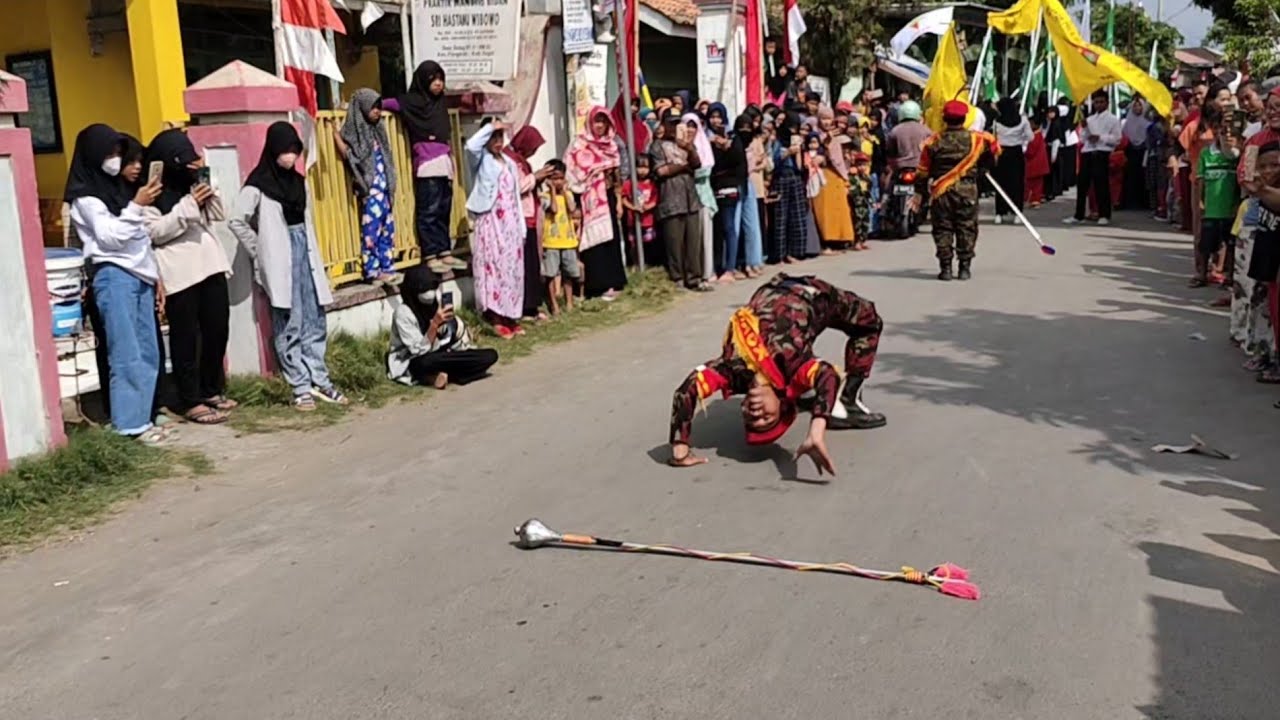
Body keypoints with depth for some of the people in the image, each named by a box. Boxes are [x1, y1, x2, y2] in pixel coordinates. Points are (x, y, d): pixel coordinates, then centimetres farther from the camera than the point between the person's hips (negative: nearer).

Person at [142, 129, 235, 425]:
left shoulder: (192, 181, 14)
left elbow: (219, 214, 12)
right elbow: (155, 232, -14)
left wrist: (207, 185, -2)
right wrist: (188, 206, -18)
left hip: (210, 264, 7)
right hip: (179, 272, -7)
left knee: (217, 329, 11)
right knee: (186, 337, -2)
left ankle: (213, 390, 26)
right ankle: (191, 402, 4)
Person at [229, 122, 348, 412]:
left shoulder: (299, 181, 12)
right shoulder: (258, 184, -7)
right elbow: (236, 221, -8)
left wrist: (313, 256, 10)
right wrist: (260, 252, -3)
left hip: (305, 255, 6)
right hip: (280, 263, -6)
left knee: (315, 322, 7)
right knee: (289, 327, -3)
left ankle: (319, 381, 15)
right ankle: (301, 389, 0)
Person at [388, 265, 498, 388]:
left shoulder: (437, 299, -4)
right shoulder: (403, 313, -19)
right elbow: (420, 351, -23)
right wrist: (434, 324, -31)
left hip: (441, 354, 7)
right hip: (416, 363, -6)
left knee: (490, 355, -14)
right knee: (426, 363, -43)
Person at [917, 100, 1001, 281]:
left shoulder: (934, 141, -1)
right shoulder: (975, 139, -2)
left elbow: (923, 170, 3)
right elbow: (994, 147, 13)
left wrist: (919, 192, 13)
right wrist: (984, 166, 29)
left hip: (941, 192, 0)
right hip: (967, 191, 0)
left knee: (943, 229, 7)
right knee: (966, 229, 8)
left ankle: (945, 267, 4)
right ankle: (964, 267, 8)